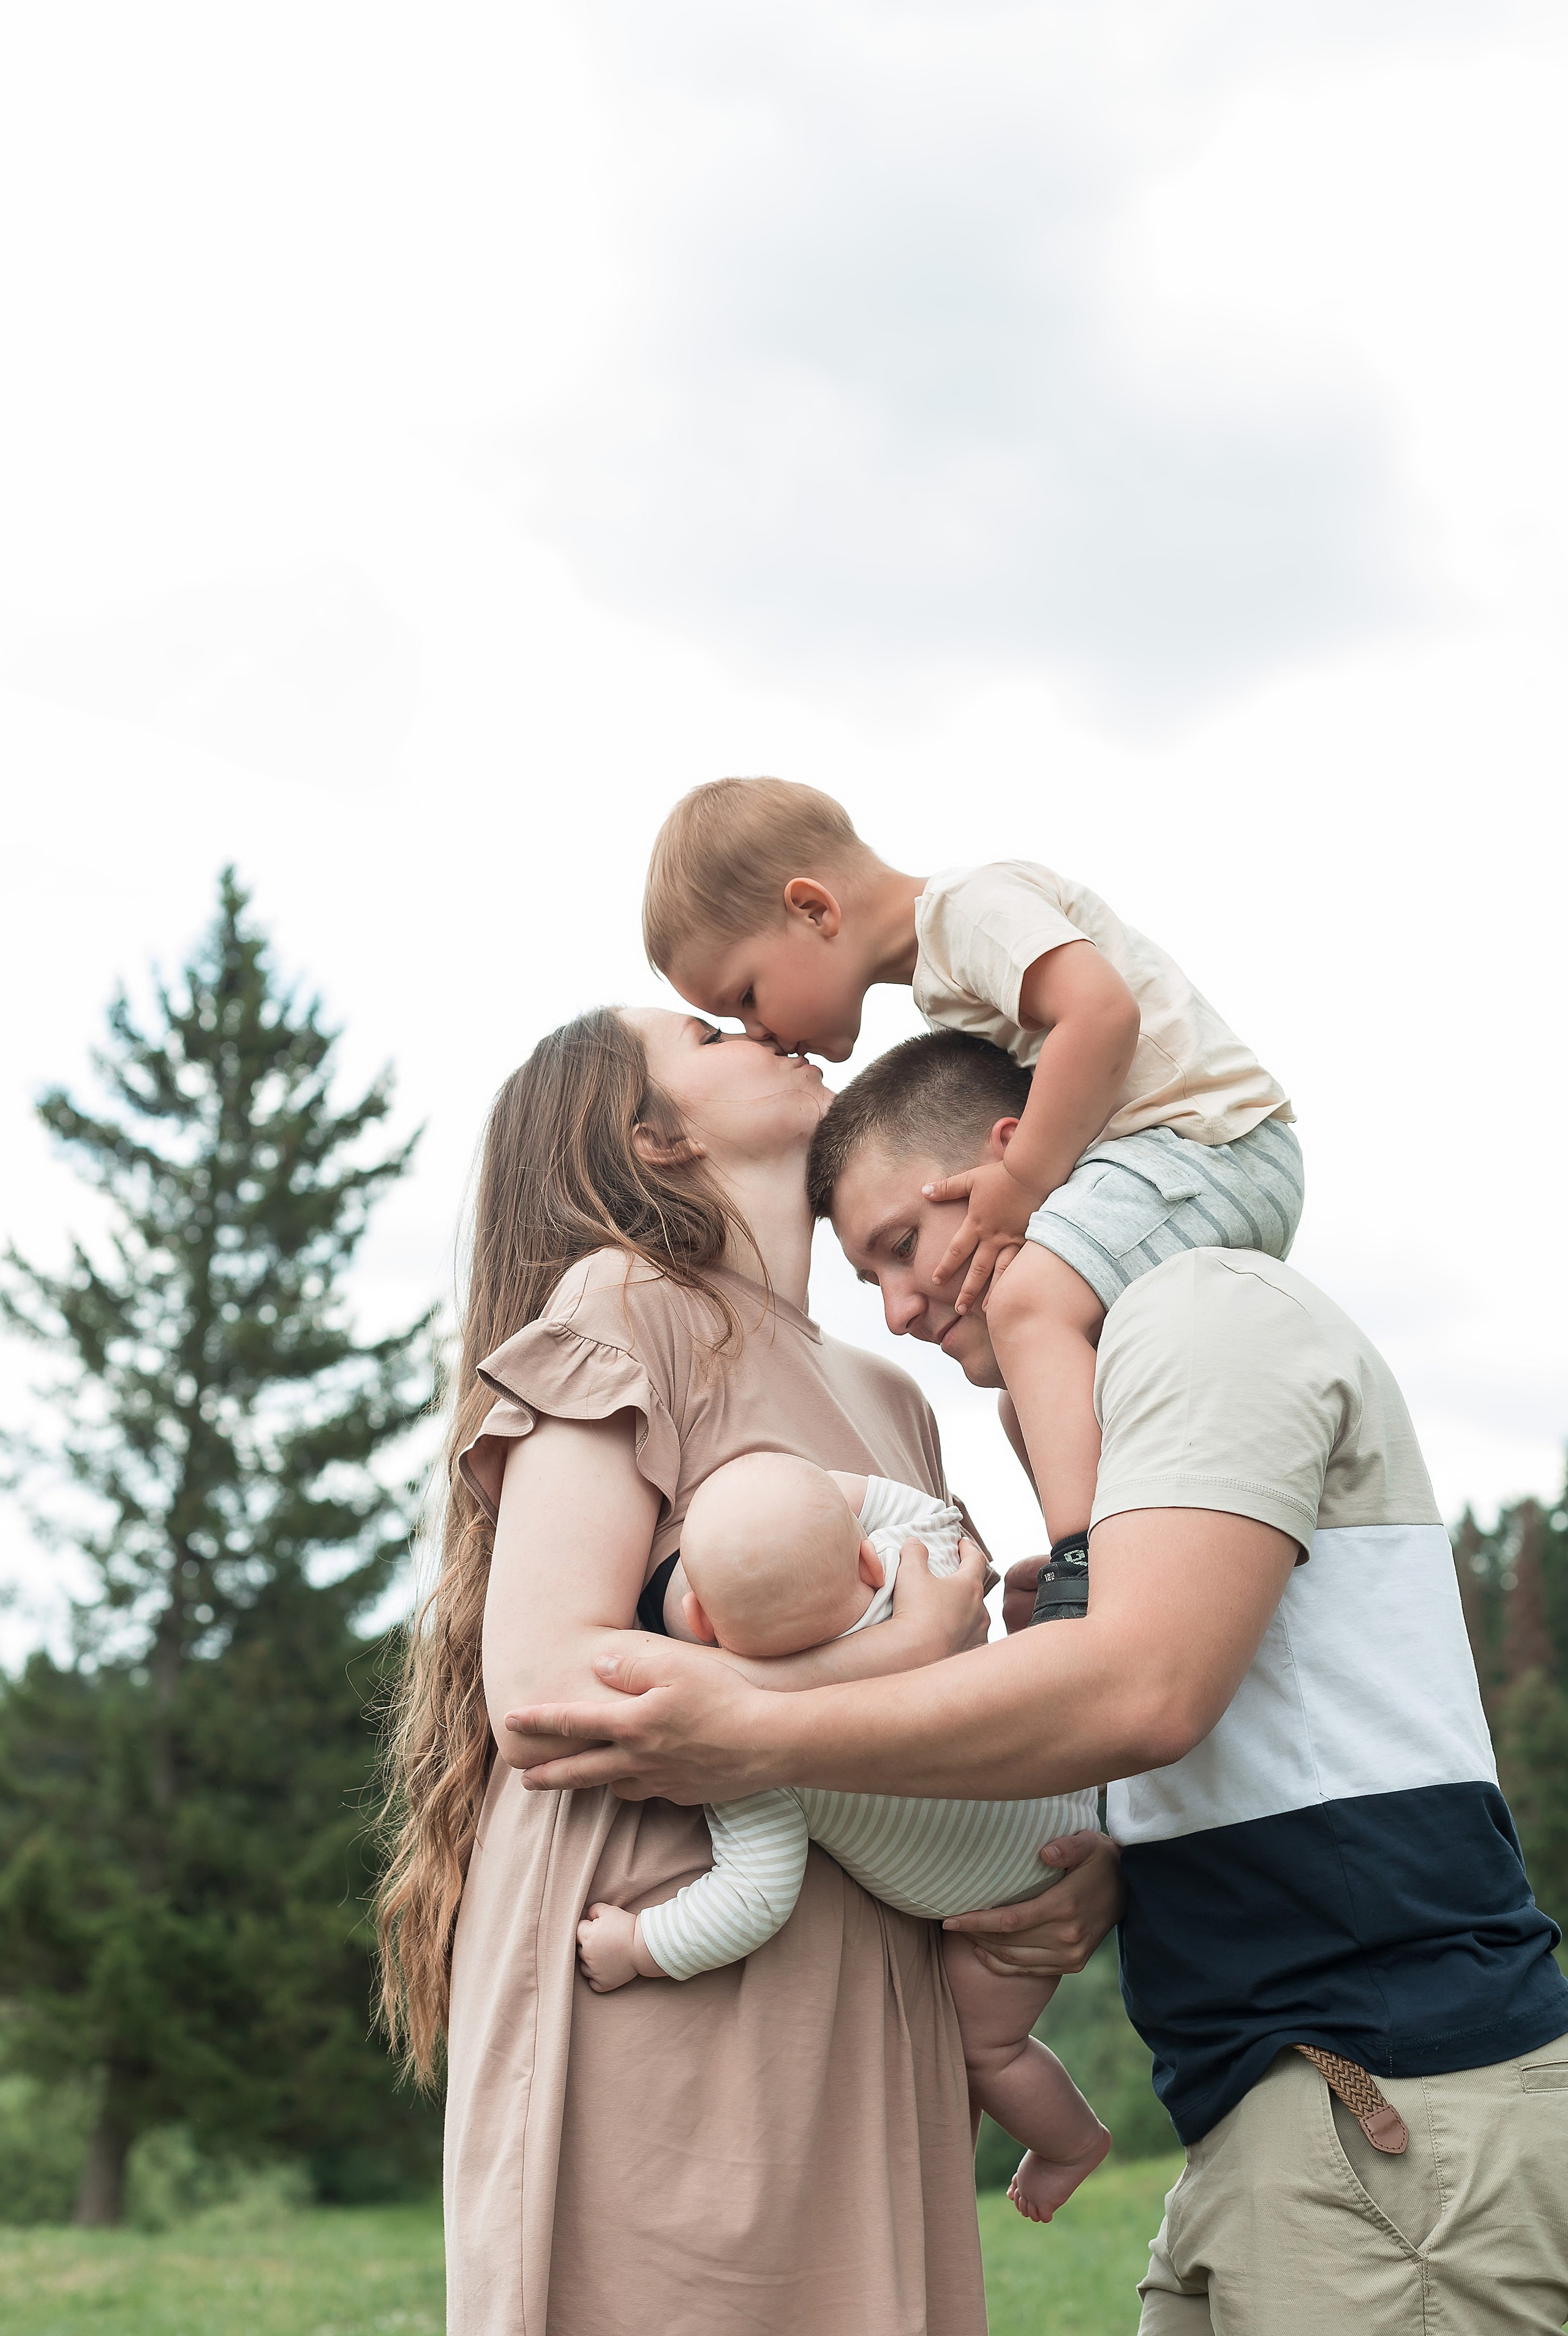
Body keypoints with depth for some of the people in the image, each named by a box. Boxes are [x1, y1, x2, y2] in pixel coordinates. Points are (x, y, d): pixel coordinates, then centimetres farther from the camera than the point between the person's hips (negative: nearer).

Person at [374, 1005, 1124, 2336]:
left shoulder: (892, 1400, 21)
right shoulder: (627, 1306, -2)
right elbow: (540, 1690, -14)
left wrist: (1097, 1853, -1)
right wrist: (904, 1656, -15)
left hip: (859, 2019, 7)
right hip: (659, 1994, -7)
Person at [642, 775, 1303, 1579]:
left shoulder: (974, 904, -13)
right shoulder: (941, 975, 19)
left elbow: (1102, 1012, -27)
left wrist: (1024, 1180, -22)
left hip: (1209, 1134, -11)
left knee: (1037, 1299, -32)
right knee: (1031, 1401, 19)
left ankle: (1082, 1567, -44)